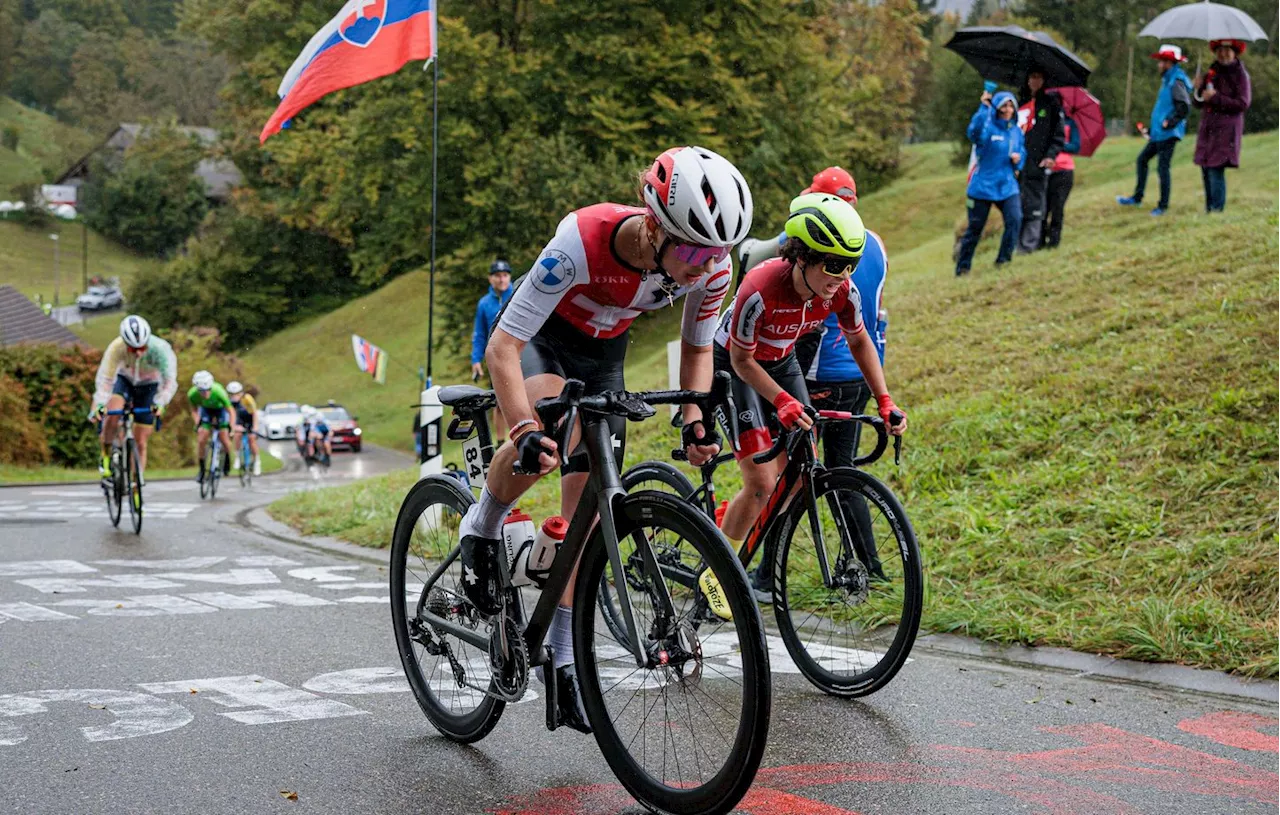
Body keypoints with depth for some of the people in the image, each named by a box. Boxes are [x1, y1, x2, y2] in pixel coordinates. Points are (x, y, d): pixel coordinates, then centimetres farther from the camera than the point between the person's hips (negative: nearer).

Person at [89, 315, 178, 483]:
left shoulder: (160, 348, -35)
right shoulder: (117, 348, -32)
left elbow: (169, 380, -37)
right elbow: (105, 378, -33)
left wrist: (160, 402, -54)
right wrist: (99, 404, -49)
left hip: (149, 386, 0)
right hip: (125, 380, 0)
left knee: (140, 443, -1)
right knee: (112, 413, -31)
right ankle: (106, 455, -7)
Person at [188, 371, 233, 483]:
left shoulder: (218, 392, -40)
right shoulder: (192, 394, -32)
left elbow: (230, 411, -28)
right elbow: (194, 411, -10)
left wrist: (231, 428, -34)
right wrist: (197, 425, -19)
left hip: (220, 409, -2)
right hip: (206, 410, 2)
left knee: (224, 439, -13)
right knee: (201, 440, -11)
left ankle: (227, 461, 19)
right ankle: (202, 469, 7)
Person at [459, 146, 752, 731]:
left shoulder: (712, 266, -26)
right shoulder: (583, 242, -41)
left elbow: (697, 350, -4)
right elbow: (501, 347, -38)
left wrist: (695, 421, -20)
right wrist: (525, 431, -50)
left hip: (604, 352, 4)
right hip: (539, 337, -4)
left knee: (587, 507, -3)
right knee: (548, 433, -37)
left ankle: (563, 660, 7)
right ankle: (482, 530, -7)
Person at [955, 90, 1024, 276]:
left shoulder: (1016, 131, 8)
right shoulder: (988, 128, -10)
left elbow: (1022, 153, 19)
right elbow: (975, 131, -33)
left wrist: (1019, 158, -4)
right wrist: (984, 107, -39)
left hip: (1008, 186, 4)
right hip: (983, 186, -4)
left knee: (1015, 220, -17)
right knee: (975, 228, 4)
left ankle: (1003, 260, -2)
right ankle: (962, 267, 18)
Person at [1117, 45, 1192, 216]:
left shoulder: (1176, 82, -15)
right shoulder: (1167, 81, 16)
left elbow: (1184, 108, -25)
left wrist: (1169, 123, -21)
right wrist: (1152, 130, 21)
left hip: (1168, 133, -11)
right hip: (1159, 134, 11)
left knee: (1162, 167, -6)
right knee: (1142, 159, 15)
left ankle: (1163, 206, 1)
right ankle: (1137, 197, 22)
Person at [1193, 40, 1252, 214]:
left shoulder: (1240, 75, -4)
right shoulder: (1212, 73, 14)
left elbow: (1243, 104, -12)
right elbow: (1197, 103, 15)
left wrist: (1216, 98, -15)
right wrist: (1199, 90, -7)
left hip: (1227, 129, -6)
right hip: (1207, 128, 7)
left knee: (1216, 169, -14)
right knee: (1206, 170, 6)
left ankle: (1217, 209, -12)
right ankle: (1209, 208, 13)